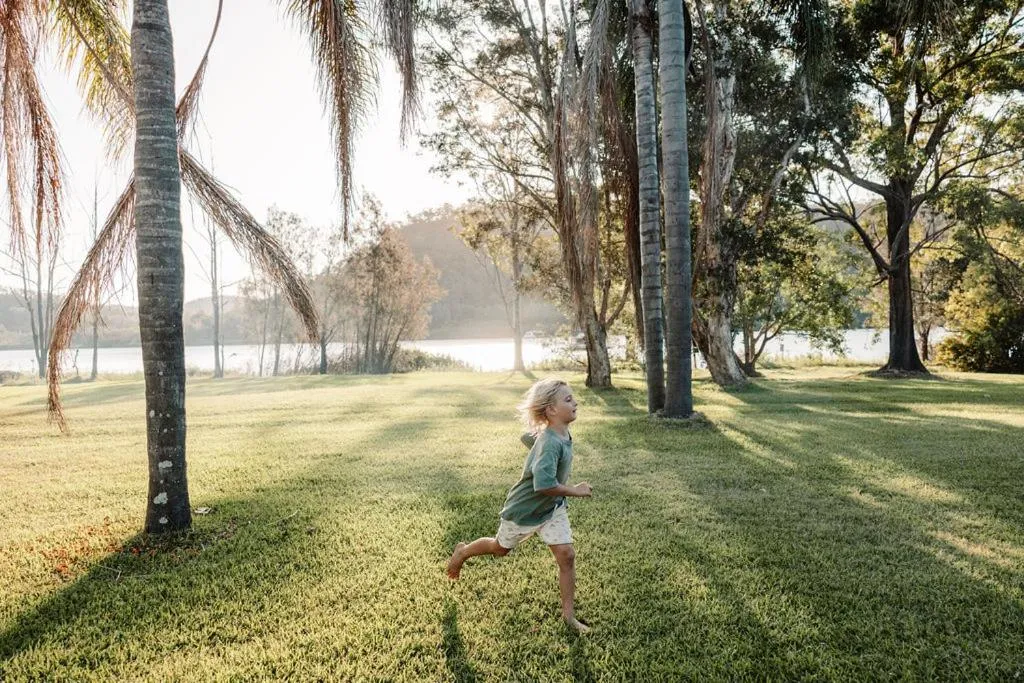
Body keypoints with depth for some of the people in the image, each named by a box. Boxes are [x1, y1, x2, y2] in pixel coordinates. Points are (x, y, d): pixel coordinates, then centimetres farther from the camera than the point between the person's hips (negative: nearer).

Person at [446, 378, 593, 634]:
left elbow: (528, 438, 8)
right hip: (525, 509, -7)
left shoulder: (562, 434, -10)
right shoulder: (551, 444, -37)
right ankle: (462, 552, 47)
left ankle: (568, 615, 14)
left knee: (567, 556, 0)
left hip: (552, 507, 7)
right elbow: (544, 484, -49)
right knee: (500, 549, 19)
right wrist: (576, 491, -35)